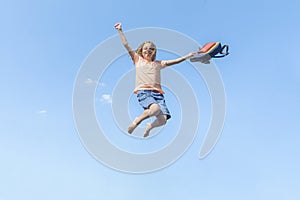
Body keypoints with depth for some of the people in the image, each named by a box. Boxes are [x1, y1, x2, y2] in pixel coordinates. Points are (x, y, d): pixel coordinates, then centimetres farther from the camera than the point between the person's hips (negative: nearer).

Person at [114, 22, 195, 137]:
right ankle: (136, 121, -7)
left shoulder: (158, 64, 25)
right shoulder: (138, 60, 19)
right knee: (155, 108, -35)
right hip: (143, 91, -3)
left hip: (157, 92, 3)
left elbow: (175, 61, 26)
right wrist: (120, 31, 9)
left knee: (163, 119, -17)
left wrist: (188, 56, 22)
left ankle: (149, 126, 18)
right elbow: (126, 45, 14)